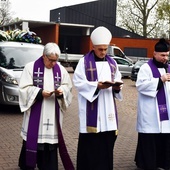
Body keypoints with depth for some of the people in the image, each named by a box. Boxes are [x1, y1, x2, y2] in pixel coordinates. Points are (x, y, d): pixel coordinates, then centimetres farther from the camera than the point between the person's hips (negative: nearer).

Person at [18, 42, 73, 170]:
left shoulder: (61, 69, 7)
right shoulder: (31, 67, -3)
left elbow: (68, 87, 11)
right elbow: (25, 88, -7)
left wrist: (62, 91, -11)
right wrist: (40, 92, -20)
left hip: (53, 113, 3)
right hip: (35, 112, -3)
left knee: (50, 139, 4)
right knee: (33, 139, 1)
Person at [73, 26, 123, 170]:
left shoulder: (112, 63, 13)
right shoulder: (84, 62, -2)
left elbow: (118, 81, 15)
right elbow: (78, 82, -8)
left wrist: (117, 87, -8)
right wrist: (96, 85, -19)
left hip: (108, 108, 5)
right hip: (91, 109, -4)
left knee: (107, 141, 5)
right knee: (90, 142, -4)